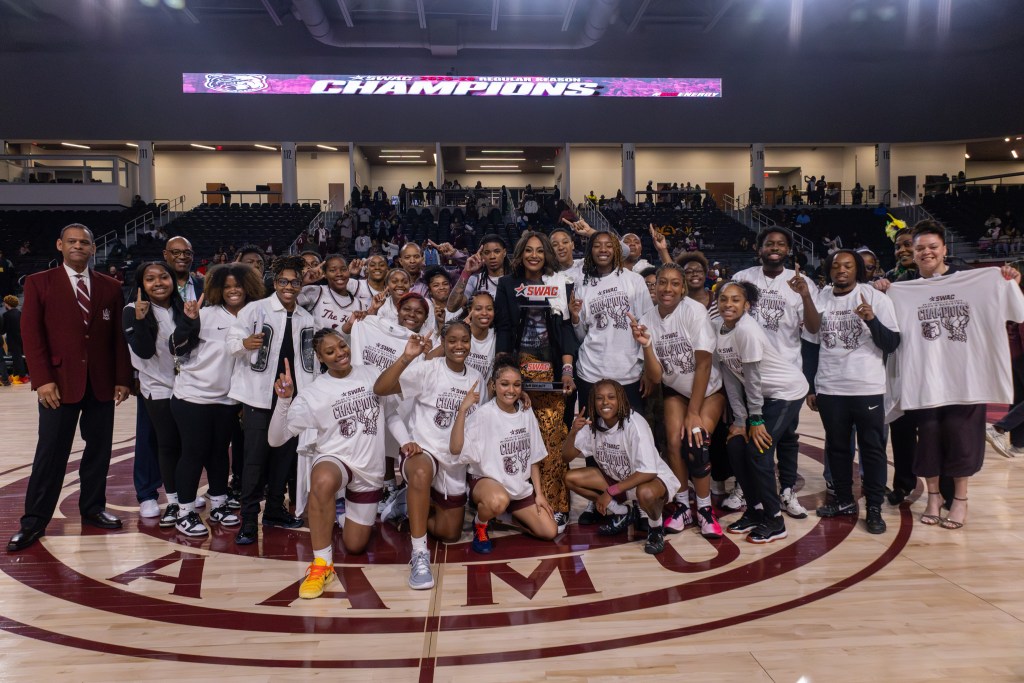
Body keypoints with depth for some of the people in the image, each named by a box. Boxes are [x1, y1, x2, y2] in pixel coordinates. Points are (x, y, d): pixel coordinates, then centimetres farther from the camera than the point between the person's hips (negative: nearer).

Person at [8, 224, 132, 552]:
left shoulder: (111, 287, 9)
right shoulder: (39, 283, 3)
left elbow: (120, 336, 8)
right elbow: (31, 333, -4)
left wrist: (122, 378, 1)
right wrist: (42, 379, -12)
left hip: (102, 383, 3)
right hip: (59, 383, -3)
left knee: (99, 449, 10)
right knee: (50, 453, 1)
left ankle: (93, 508, 25)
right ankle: (34, 521, 12)